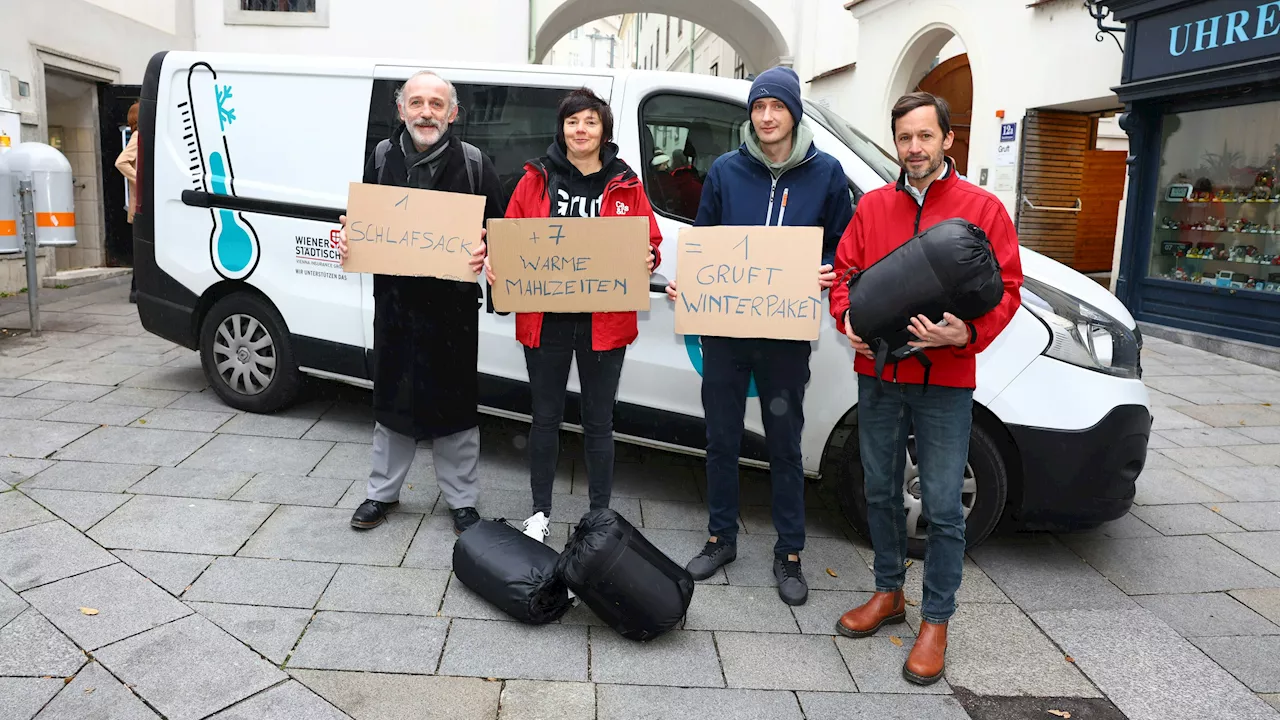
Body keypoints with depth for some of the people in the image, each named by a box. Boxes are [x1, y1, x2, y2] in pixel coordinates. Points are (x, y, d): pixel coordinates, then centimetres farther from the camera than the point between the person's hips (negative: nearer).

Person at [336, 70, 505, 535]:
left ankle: (461, 500, 23)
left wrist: (486, 253, -21)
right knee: (392, 400, 15)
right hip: (393, 300, 3)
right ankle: (382, 492, 32)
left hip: (453, 306, -3)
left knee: (455, 404, 7)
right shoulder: (383, 157, 6)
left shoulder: (474, 163, -4)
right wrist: (347, 240, -4)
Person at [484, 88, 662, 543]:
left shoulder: (626, 186, 5)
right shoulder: (536, 178, 6)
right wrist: (496, 261, -12)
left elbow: (651, 242, 5)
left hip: (605, 322, 0)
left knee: (598, 421, 9)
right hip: (545, 318, 1)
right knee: (546, 417, 11)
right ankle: (540, 513, 27)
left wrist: (648, 259, -17)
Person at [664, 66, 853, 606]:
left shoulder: (825, 173, 1)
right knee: (721, 440, 11)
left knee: (785, 445, 9)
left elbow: (844, 247, 7)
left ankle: (789, 554, 23)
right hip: (723, 325, 2)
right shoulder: (725, 170, 4)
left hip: (787, 333, -1)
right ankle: (721, 539, 29)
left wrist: (831, 274, -15)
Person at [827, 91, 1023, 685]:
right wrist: (847, 317, -8)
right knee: (880, 492, 15)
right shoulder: (872, 206, 9)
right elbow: (845, 270, 11)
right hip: (878, 374, 4)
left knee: (943, 507, 2)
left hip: (945, 382, -4)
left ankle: (936, 621, 17)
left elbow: (1006, 288, -5)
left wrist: (968, 334, -22)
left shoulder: (983, 208, -2)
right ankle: (888, 593, 34)